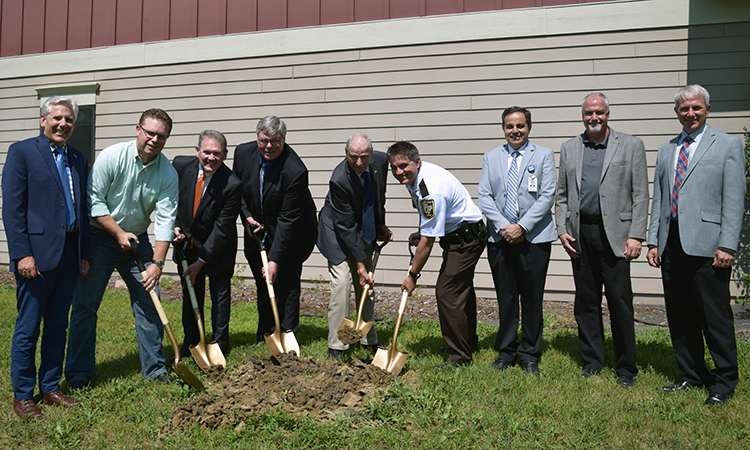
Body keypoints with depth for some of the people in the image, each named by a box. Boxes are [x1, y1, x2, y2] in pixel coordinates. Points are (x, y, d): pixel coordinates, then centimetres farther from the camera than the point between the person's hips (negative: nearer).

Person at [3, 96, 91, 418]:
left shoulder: (79, 160, 15)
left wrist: (84, 254, 11)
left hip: (69, 253, 6)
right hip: (37, 253, -6)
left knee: (58, 326, 13)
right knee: (27, 329, 2)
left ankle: (50, 388, 24)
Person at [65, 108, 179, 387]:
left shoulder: (168, 174, -6)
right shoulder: (111, 156, -13)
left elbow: (165, 218, -11)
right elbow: (93, 200, -11)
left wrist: (157, 262, -18)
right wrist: (119, 233, -15)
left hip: (137, 239, 3)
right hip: (100, 236, -3)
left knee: (149, 302, 2)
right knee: (85, 305, 0)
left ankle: (154, 369, 15)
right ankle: (78, 374, 12)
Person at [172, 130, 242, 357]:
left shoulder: (232, 184, -26)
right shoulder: (180, 165, -14)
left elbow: (222, 228, -22)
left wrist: (201, 262, -19)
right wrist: (173, 226, -9)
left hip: (218, 247, -4)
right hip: (186, 242, 4)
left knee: (220, 293, 5)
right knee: (190, 294, 15)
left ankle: (219, 342, 24)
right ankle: (191, 341, 32)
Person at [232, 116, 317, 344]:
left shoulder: (295, 171, -30)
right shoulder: (243, 153, -13)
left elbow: (287, 219, -27)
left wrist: (275, 259, -27)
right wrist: (246, 216, -9)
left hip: (291, 233, -5)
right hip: (257, 229, 5)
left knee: (287, 283, -6)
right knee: (263, 284, 13)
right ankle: (264, 334, 28)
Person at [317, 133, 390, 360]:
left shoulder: (381, 161, -16)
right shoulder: (339, 179, -33)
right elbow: (345, 227, -28)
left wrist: (380, 224, 10)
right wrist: (360, 264, -26)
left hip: (365, 231, 6)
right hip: (338, 233, -6)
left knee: (366, 286, 11)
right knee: (341, 285, -13)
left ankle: (369, 340, 23)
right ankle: (336, 346, -3)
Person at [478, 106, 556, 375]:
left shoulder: (544, 155, 4)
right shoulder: (492, 157, 12)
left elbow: (547, 197, -4)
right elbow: (484, 196, 5)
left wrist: (522, 226, -12)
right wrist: (503, 226, -8)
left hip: (534, 238, -2)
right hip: (500, 238, 2)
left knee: (532, 299, 4)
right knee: (505, 298, 8)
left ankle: (530, 355, 18)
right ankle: (505, 352, 22)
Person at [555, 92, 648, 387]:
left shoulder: (631, 146, 4)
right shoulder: (569, 148, 13)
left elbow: (640, 195, 0)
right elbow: (561, 195, 15)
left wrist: (636, 236, -9)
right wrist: (562, 230, 3)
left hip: (614, 234, -3)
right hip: (580, 234, 3)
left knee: (620, 302, -2)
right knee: (586, 301, 9)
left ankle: (626, 367, 12)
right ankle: (592, 361, 22)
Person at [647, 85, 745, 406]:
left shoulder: (727, 145, 3)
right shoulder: (666, 151, 18)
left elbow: (734, 200, -4)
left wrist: (727, 246, -12)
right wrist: (653, 241, 9)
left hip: (706, 245, -5)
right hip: (671, 245, 5)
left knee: (716, 316, 0)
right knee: (679, 316, 11)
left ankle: (724, 382, 15)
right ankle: (692, 376, 24)